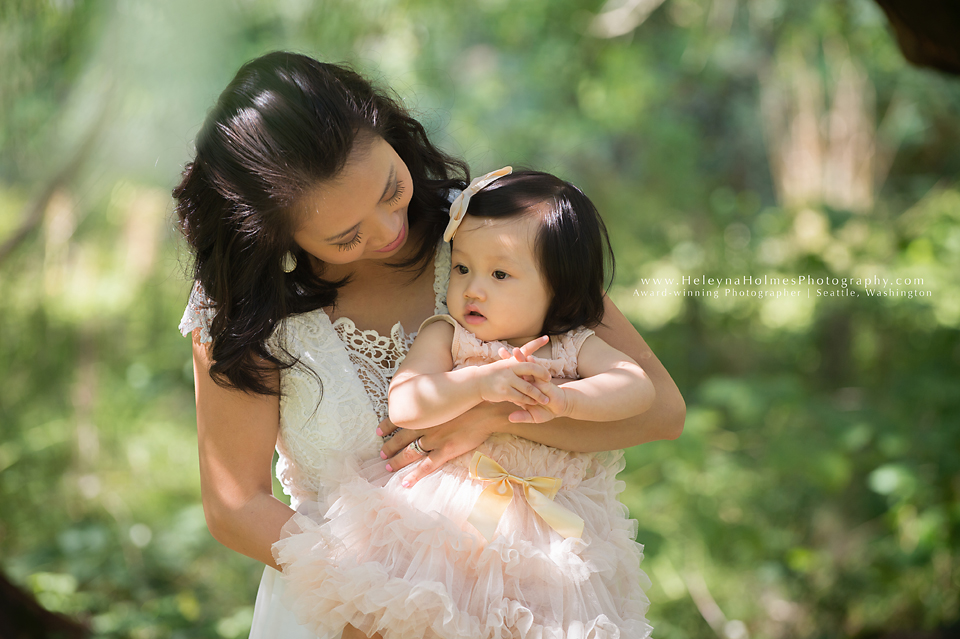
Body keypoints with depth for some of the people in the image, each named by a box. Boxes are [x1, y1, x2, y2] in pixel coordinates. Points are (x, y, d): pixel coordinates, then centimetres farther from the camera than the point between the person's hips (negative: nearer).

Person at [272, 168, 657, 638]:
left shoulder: (574, 348, 6)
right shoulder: (445, 337, 2)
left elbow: (639, 388, -9)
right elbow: (403, 406, -13)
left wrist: (561, 399, -22)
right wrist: (481, 383, -23)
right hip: (444, 510, -1)